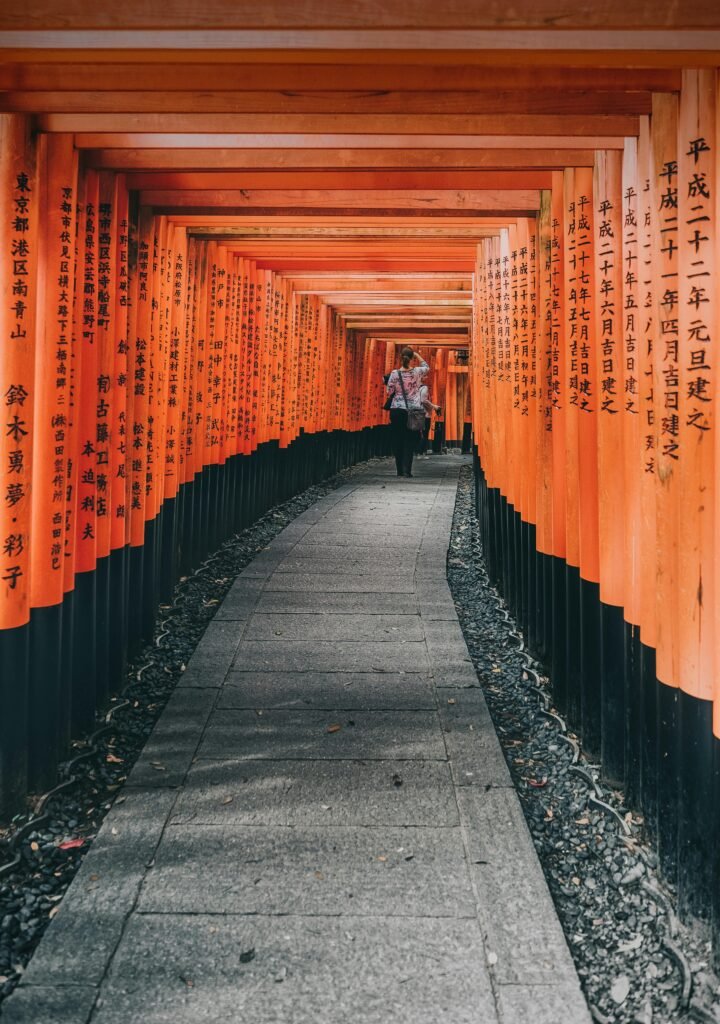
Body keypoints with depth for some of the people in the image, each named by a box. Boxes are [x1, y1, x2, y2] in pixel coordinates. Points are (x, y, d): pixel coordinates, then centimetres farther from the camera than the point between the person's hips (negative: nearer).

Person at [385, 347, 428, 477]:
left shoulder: (394, 374, -5)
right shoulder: (417, 372, -3)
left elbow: (389, 392, 1)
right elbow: (426, 366, 19)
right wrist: (417, 355, 21)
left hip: (397, 410, 0)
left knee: (397, 440, 7)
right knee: (410, 441, 2)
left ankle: (400, 470, 9)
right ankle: (407, 470, -6)